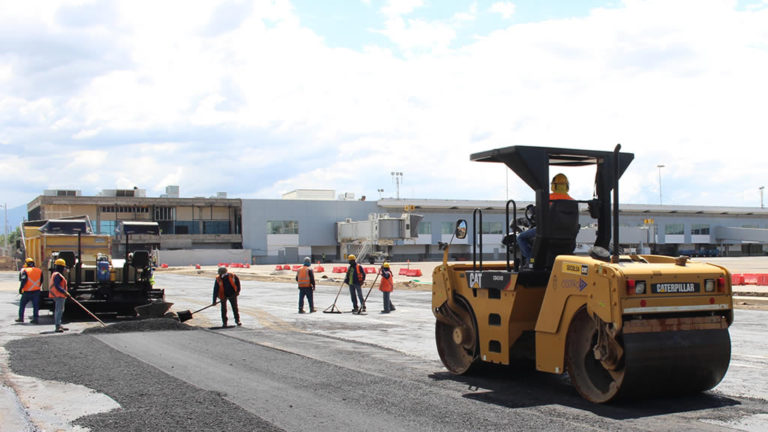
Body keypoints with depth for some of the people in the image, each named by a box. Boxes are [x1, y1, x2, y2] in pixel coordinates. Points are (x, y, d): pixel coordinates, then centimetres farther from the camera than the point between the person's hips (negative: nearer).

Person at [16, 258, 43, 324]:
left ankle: (21, 318, 16)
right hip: (36, 291, 3)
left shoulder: (25, 271, -8)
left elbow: (24, 281, -16)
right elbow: (41, 281, 12)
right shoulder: (39, 271, 5)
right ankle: (35, 318, 1)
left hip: (27, 291, -3)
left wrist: (20, 288, -8)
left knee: (22, 304, 13)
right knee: (35, 305, 5)